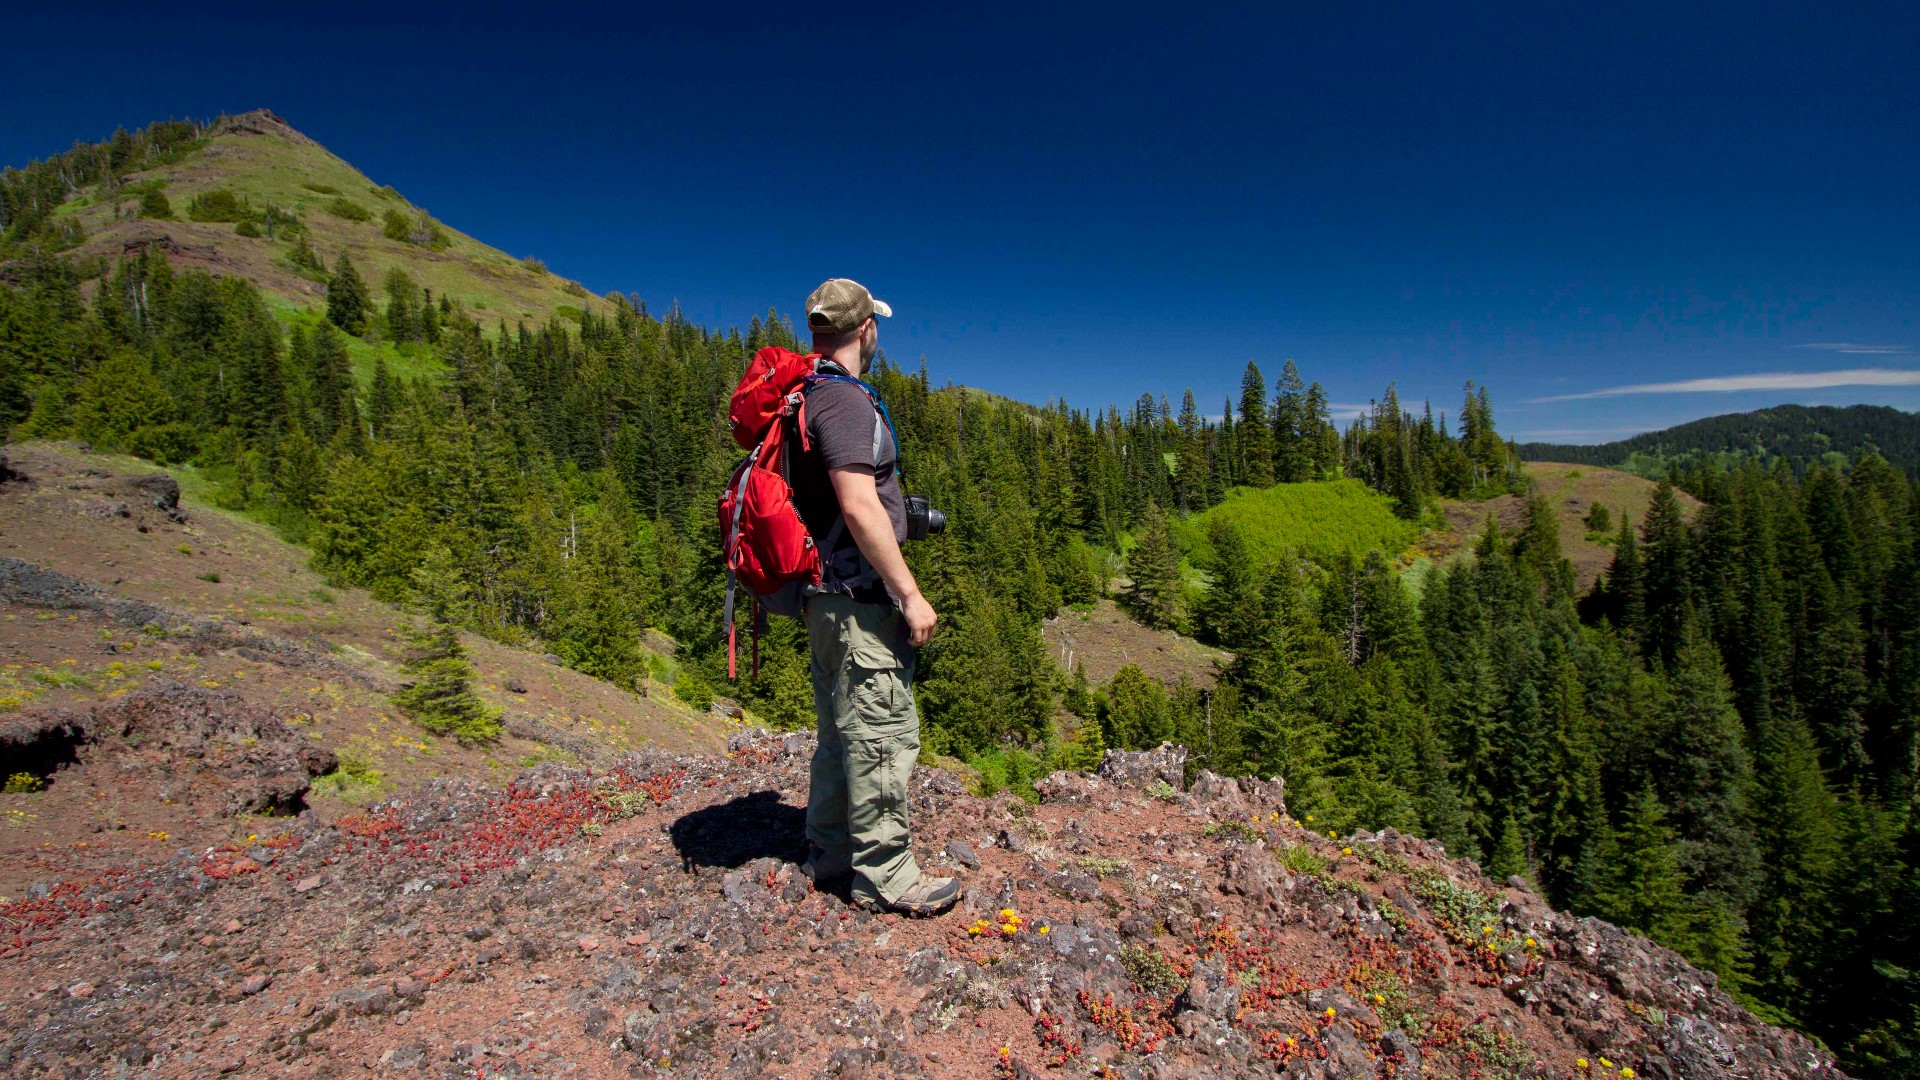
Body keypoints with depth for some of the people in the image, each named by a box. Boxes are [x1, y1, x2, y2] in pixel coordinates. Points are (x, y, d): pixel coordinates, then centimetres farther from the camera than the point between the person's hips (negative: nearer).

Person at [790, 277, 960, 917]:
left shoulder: (808, 397, 14)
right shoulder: (844, 400, -16)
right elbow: (859, 507, -25)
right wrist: (910, 594, -22)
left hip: (829, 596, 10)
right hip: (859, 597, -10)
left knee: (843, 727, 19)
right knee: (884, 731, -1)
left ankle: (830, 851, 32)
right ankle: (884, 875, 12)